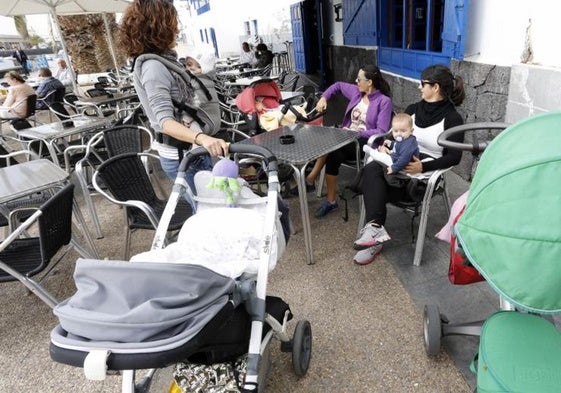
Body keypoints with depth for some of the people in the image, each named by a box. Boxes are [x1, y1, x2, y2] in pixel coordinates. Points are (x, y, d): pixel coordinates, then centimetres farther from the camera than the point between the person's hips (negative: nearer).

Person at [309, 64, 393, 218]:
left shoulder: (384, 101, -8)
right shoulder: (356, 92, 10)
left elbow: (381, 131, -15)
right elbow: (338, 85, 28)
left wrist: (357, 132, -22)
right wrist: (324, 97, 12)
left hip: (366, 143, -5)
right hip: (347, 137, 6)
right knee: (333, 154, -29)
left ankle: (310, 180, -14)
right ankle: (331, 201, -20)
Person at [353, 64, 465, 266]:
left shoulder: (452, 118, -4)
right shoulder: (414, 109, 13)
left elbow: (454, 157, -10)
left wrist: (423, 166, -26)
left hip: (426, 171, -5)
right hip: (401, 160, 5)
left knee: (372, 185, -29)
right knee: (371, 170, -29)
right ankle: (376, 228, -32)